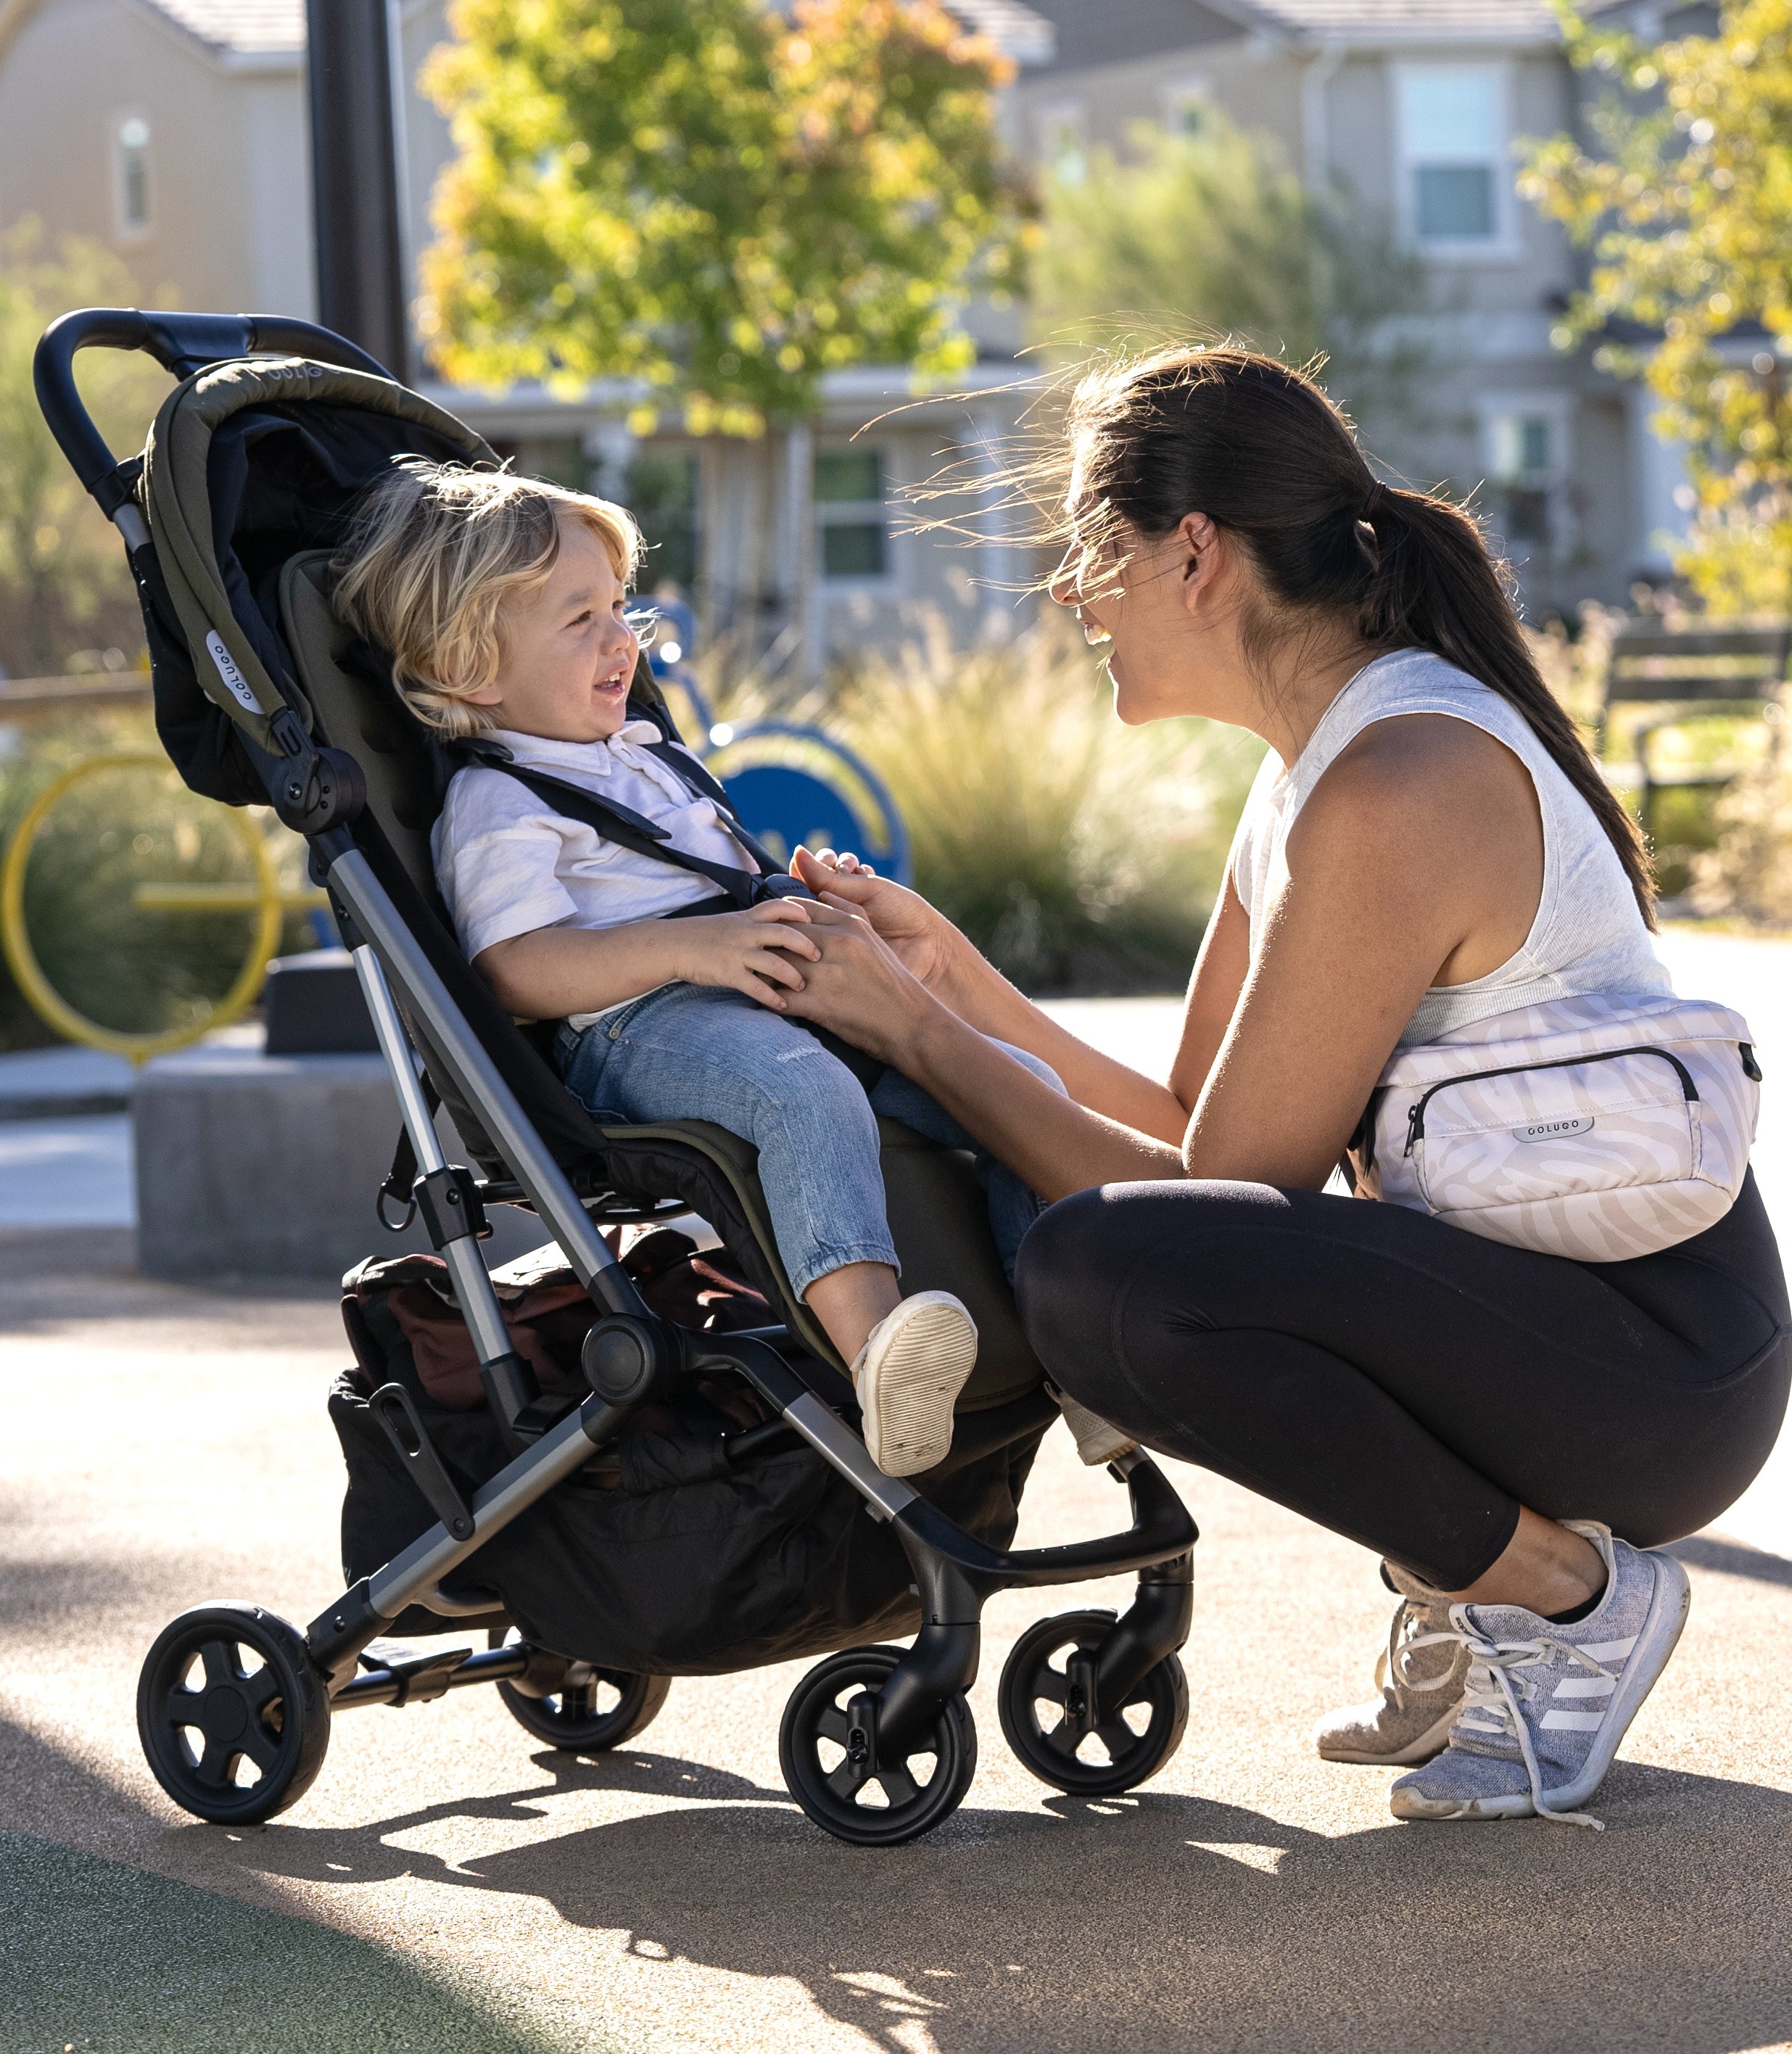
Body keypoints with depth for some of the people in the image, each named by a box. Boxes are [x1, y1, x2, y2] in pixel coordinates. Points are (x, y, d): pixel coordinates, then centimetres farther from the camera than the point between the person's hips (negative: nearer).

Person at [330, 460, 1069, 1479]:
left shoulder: (645, 758, 30)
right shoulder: (498, 805, 1)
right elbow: (521, 973, -13)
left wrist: (804, 908, 18)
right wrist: (686, 949, -24)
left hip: (774, 1003, 9)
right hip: (630, 1034, -9)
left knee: (1017, 1080, -6)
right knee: (806, 1091, -41)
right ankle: (874, 1342, -59)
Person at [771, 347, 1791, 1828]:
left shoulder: (1392, 794, -20)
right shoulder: (1329, 757, 11)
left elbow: (1222, 1192, -18)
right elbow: (1195, 1133, 11)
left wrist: (917, 1033, -13)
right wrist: (955, 978, 2)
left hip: (1663, 1360, -10)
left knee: (1107, 1274, -27)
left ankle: (1565, 1592, -9)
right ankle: (1463, 1591, 15)